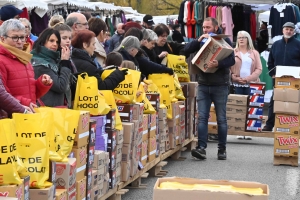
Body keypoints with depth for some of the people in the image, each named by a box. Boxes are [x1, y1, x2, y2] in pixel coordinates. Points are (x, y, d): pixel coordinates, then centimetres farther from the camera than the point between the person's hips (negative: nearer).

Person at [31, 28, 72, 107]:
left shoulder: (51, 59, 10)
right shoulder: (39, 64, -15)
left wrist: (66, 62, 2)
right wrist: (65, 62, -11)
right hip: (47, 107, -9)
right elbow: (61, 87, -18)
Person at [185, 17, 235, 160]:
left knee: (221, 119, 4)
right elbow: (186, 51, -1)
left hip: (220, 85, -3)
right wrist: (198, 40, -13)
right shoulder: (201, 41, 10)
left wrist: (218, 64, -30)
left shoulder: (224, 40, -1)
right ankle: (201, 148, -8)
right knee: (202, 118, -5)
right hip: (203, 85, 3)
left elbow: (232, 60, -12)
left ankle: (222, 149, 12)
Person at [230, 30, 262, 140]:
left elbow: (259, 69, 3)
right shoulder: (233, 52, 9)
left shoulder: (254, 53, 10)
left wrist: (248, 78, -10)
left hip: (251, 84, 0)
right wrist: (235, 77, -12)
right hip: (237, 84, 0)